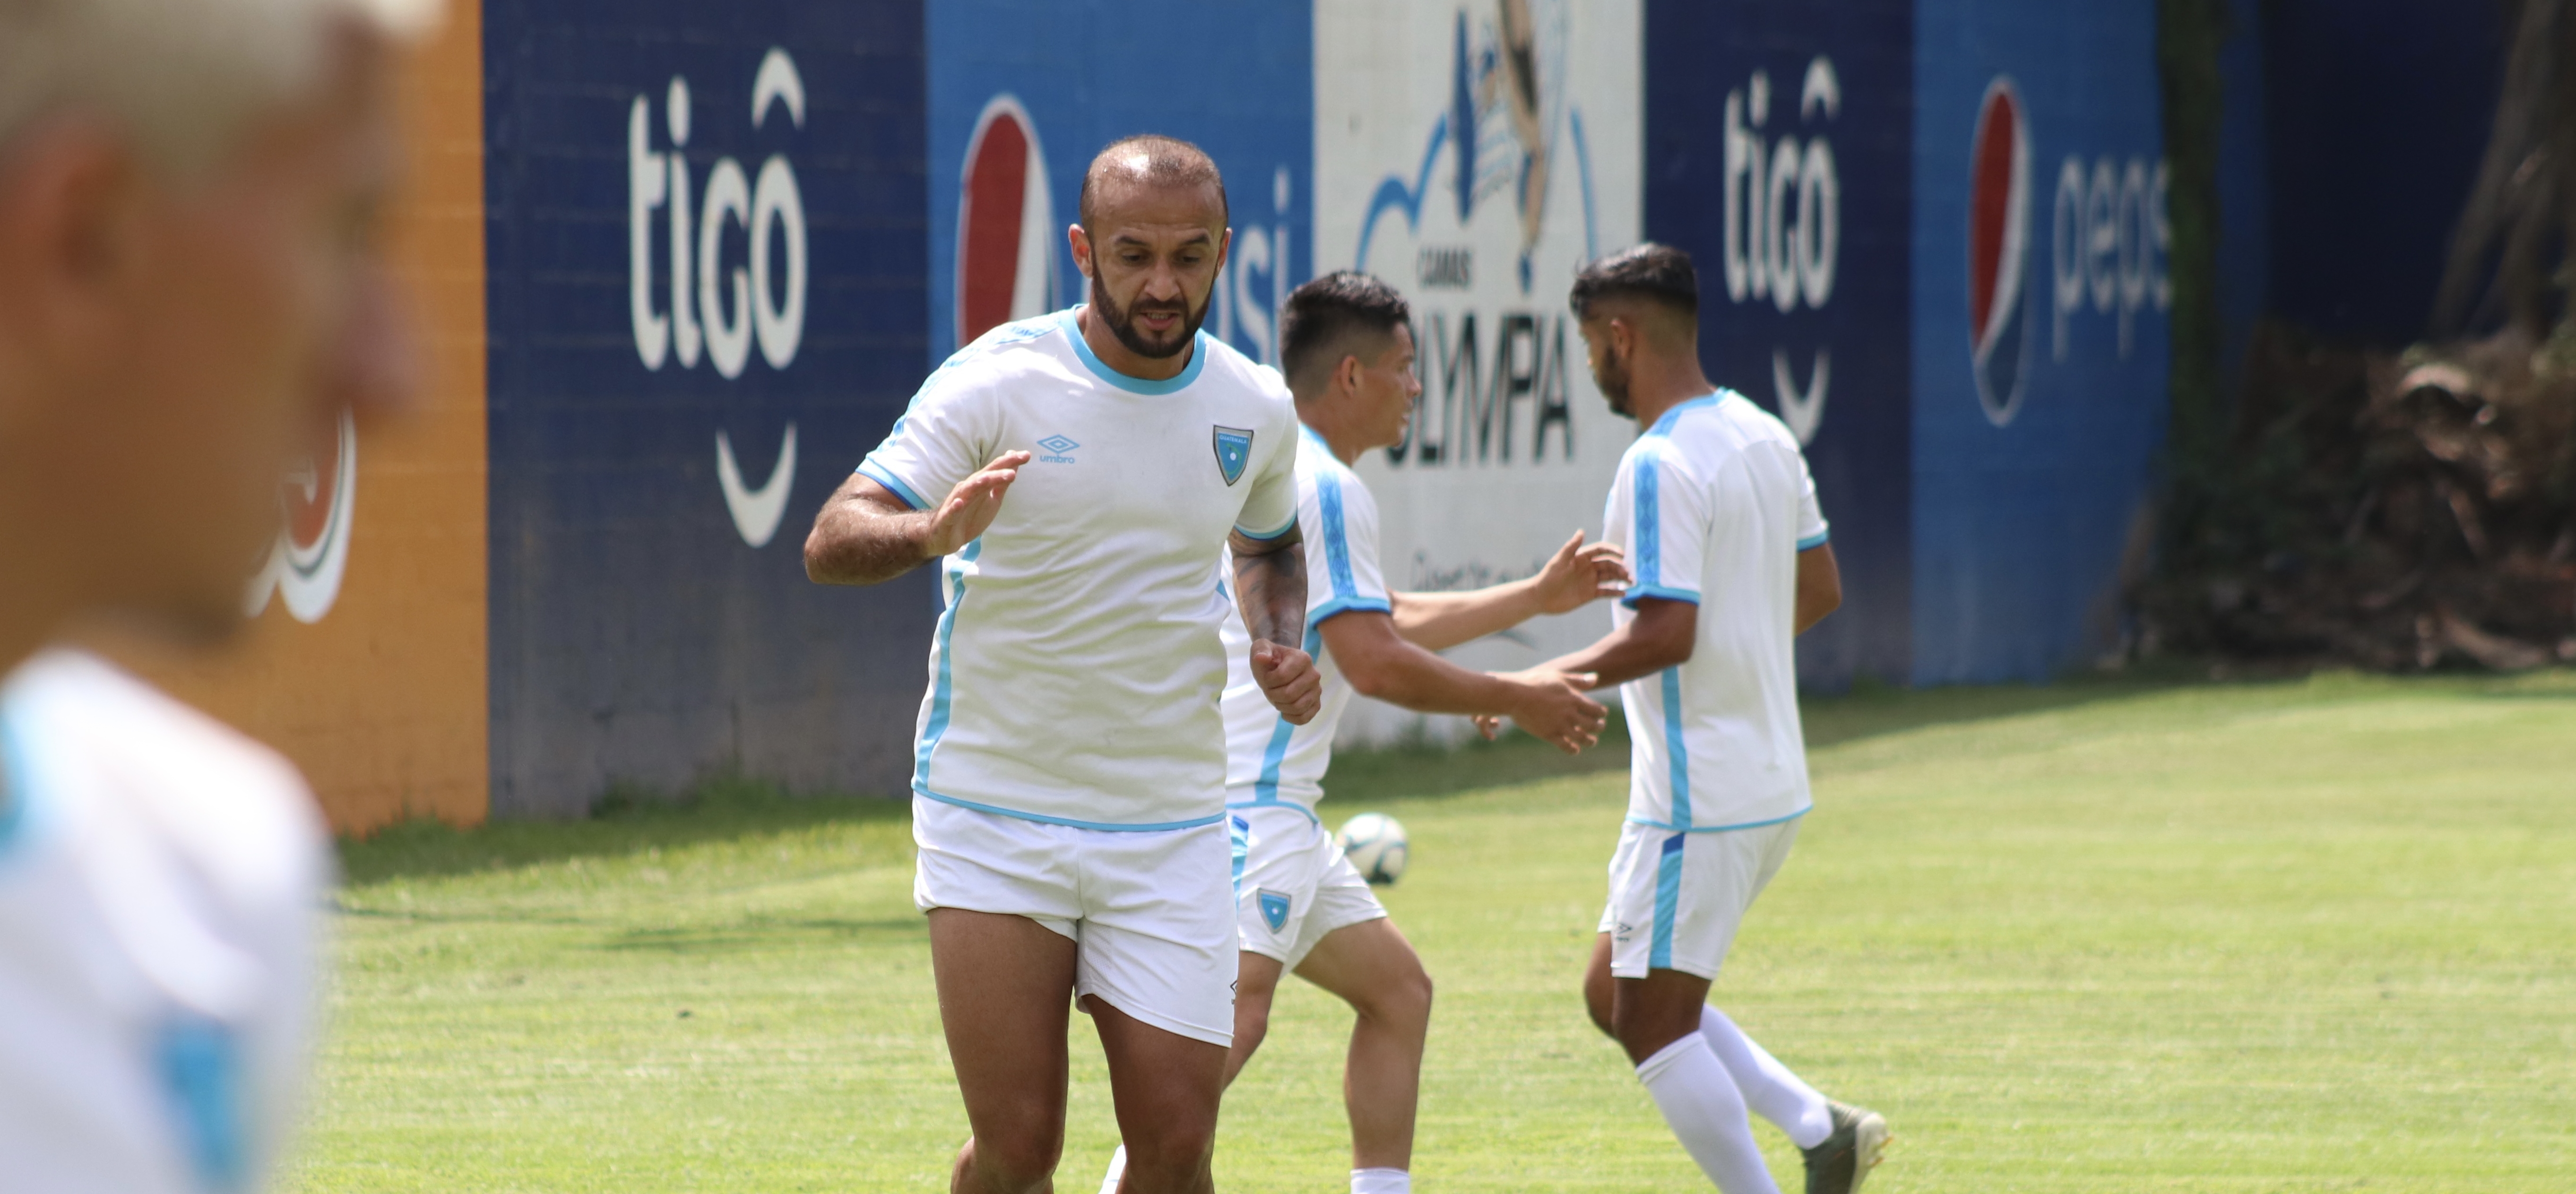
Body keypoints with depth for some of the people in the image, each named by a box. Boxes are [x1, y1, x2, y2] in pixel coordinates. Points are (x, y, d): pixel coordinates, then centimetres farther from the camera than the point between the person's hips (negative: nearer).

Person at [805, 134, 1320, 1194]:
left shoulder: (1256, 409, 3)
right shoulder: (998, 382, -10)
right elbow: (832, 543, -16)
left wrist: (1283, 644, 4)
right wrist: (931, 532, -38)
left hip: (1170, 827, 3)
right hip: (992, 817, -3)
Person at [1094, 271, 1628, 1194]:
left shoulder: (1285, 474, 20)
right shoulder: (1325, 488, -13)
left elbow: (1381, 624, 33)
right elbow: (1375, 662, -19)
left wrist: (1537, 597, 37)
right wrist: (1516, 700, -6)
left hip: (1275, 807, 11)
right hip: (1247, 801, -11)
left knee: (1397, 989, 15)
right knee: (1234, 1013, -24)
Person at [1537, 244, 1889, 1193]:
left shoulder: (1661, 464, -19)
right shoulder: (1763, 437, 10)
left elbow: (1665, 633, -25)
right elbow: (1819, 590, 18)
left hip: (1700, 798, -10)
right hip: (1771, 781, 10)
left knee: (1653, 1021, -1)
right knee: (1614, 995, 17)